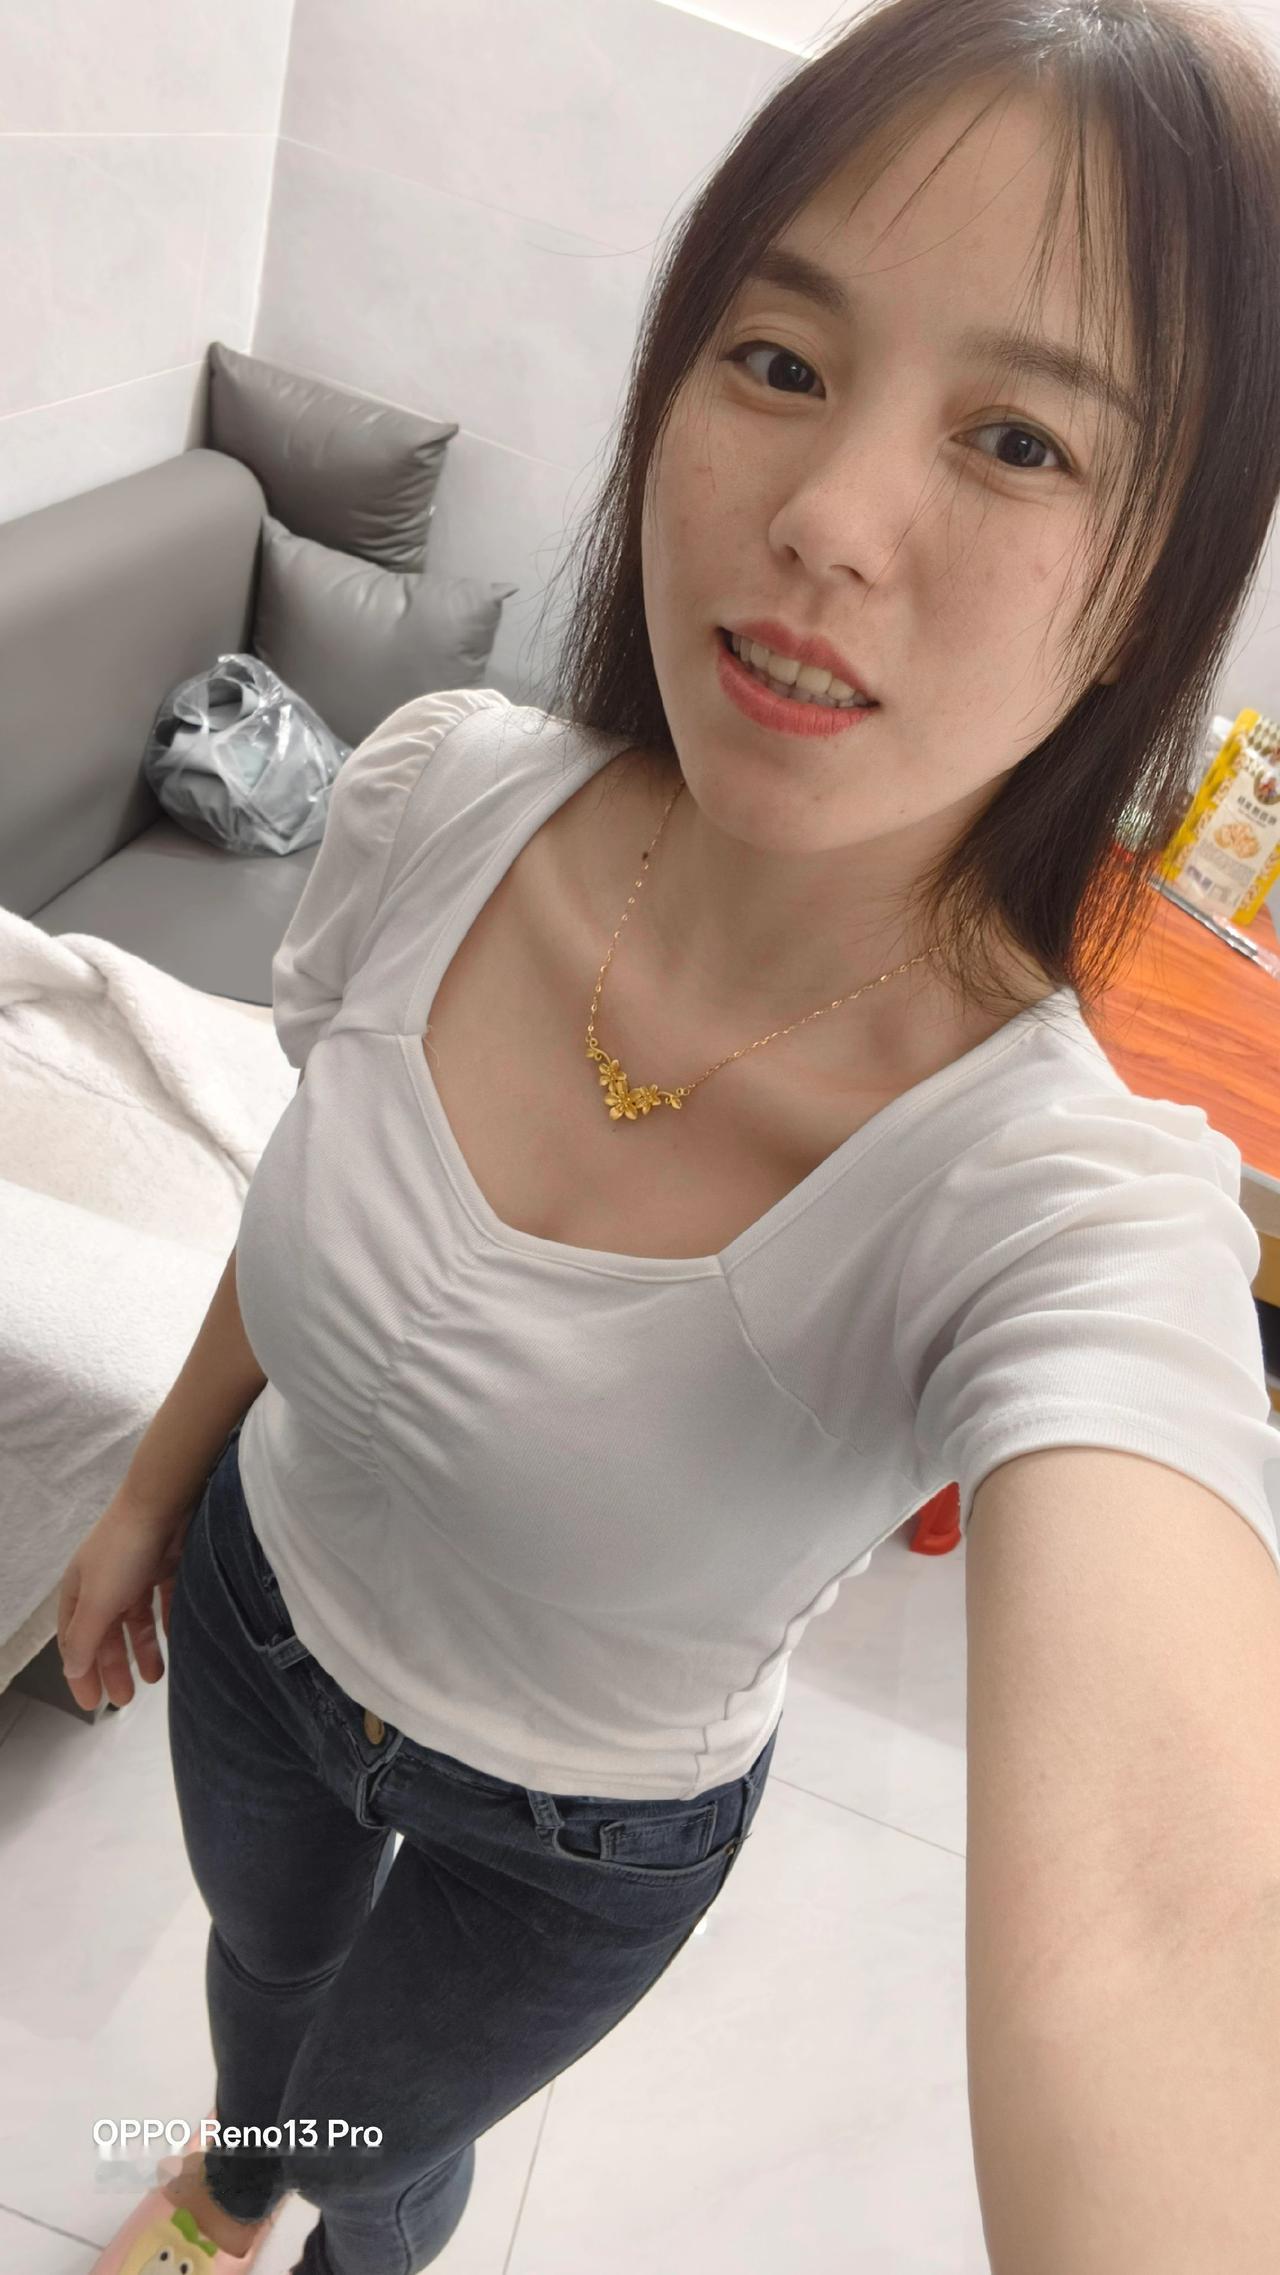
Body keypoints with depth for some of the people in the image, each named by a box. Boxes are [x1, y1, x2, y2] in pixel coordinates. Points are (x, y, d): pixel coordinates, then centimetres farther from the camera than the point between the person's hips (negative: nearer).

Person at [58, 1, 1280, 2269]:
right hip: (255, 1600, 4)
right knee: (255, 1946, 35)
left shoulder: (1071, 1211, -37)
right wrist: (153, 1487, 7)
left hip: (566, 1843, -3)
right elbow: (304, 1194, -6)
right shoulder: (438, 794, -24)